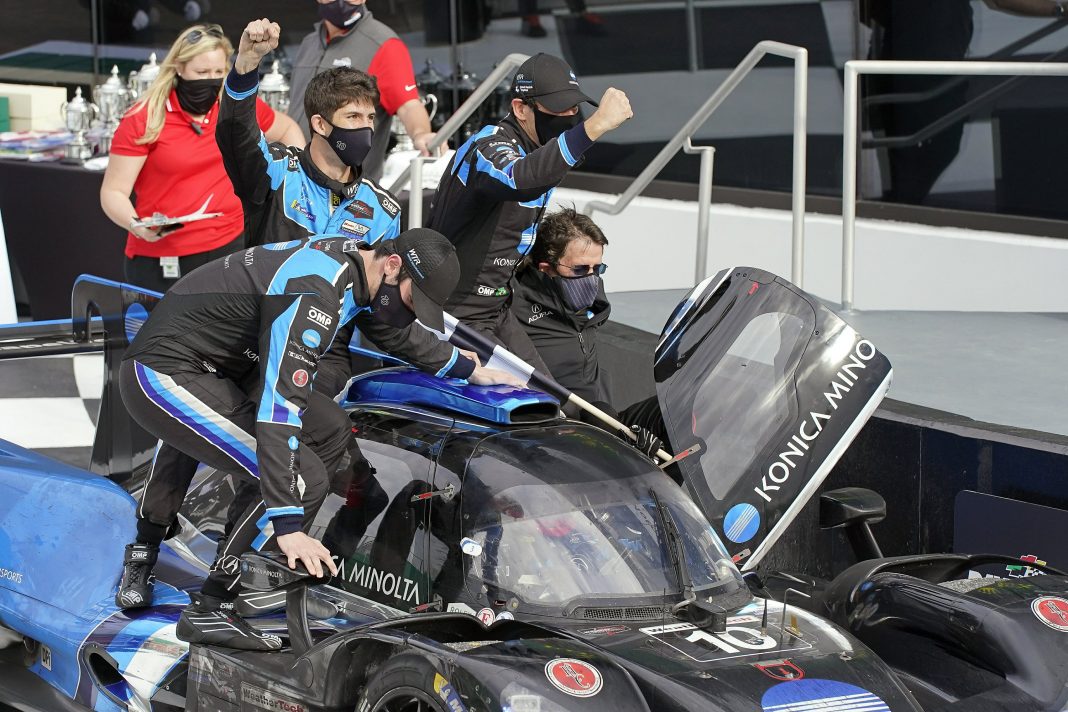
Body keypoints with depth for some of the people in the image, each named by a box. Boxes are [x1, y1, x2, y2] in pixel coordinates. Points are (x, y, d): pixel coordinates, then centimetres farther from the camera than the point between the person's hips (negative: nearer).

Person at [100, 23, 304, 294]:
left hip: (230, 249, 3)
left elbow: (287, 129, 27)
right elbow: (113, 192, -5)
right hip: (160, 261, -3)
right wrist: (136, 224, -25)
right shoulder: (143, 120, -5)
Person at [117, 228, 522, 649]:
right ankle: (208, 611, -7)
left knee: (330, 430, 11)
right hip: (164, 374, -10)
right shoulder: (317, 294, -27)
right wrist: (288, 525, -33)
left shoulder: (354, 262, 3)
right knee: (304, 479, -17)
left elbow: (397, 331, 25)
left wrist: (469, 371, 38)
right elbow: (279, 405, -32)